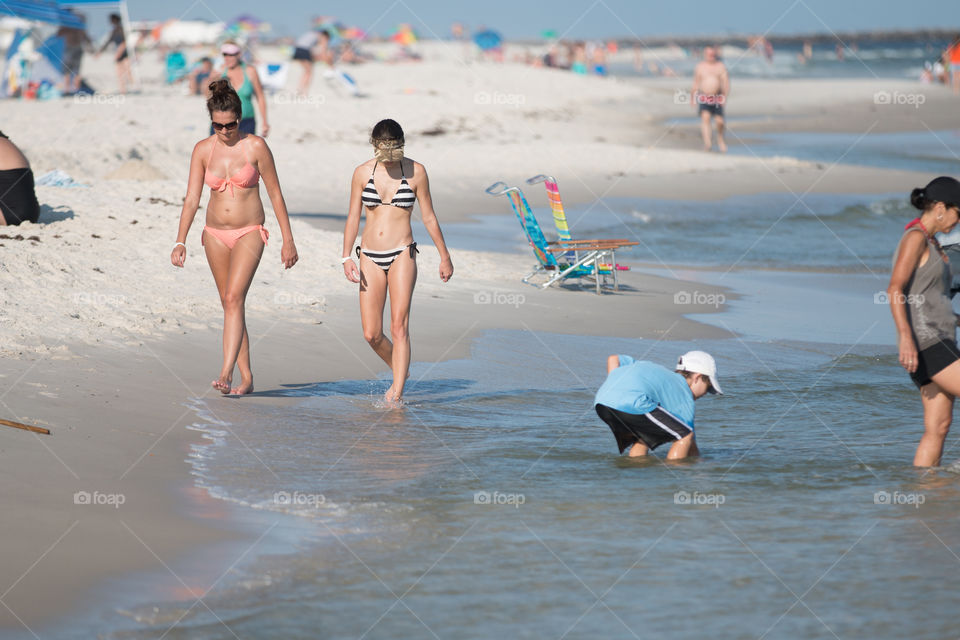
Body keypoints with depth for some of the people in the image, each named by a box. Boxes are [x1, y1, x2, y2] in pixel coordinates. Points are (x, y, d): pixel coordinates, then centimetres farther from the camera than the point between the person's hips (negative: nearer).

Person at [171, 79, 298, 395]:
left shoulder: (256, 146, -7)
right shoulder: (203, 150, 1)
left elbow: (275, 194, -2)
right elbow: (192, 198, -1)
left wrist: (288, 240, -2)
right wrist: (180, 242, -10)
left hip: (249, 234, -4)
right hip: (215, 235, 4)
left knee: (233, 298, -20)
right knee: (231, 305, 9)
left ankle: (226, 373, -27)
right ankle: (246, 378, 17)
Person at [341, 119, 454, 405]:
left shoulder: (415, 172, -1)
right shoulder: (362, 173, 4)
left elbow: (429, 217, 6)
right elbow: (353, 217, 8)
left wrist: (445, 256, 10)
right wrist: (346, 257, -1)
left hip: (402, 254, -3)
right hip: (370, 256, 3)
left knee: (399, 326, -14)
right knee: (371, 334, 1)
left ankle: (396, 392, -17)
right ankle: (400, 370, 28)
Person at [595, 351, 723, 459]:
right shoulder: (685, 396, 17)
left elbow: (613, 359, 32)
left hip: (601, 399, 8)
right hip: (631, 402, -8)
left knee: (642, 440, 29)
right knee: (685, 436, 4)